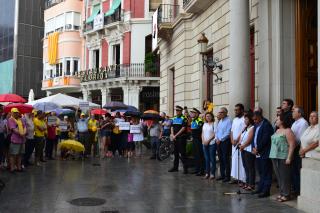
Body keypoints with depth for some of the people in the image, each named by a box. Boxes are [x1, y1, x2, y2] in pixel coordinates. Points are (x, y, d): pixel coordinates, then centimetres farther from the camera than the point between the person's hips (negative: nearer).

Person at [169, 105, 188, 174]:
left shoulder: (183, 119, -7)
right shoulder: (174, 119, 14)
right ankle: (175, 167, 20)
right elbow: (172, 127, 13)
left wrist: (175, 135, -14)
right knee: (175, 152, 12)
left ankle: (185, 168, -2)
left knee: (182, 153, -7)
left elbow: (183, 128, -14)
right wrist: (172, 135, -4)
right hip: (175, 138, 7)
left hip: (181, 138, -7)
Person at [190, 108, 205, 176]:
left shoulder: (200, 121, -15)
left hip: (198, 140, -9)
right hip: (194, 140, 9)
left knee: (200, 155, -5)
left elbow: (202, 131, -17)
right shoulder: (192, 121, 14)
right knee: (195, 155, 14)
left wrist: (201, 139, -16)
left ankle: (202, 171, 0)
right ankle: (197, 169, 22)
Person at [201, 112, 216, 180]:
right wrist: (203, 141, 1)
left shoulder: (214, 124, -5)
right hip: (205, 143, 6)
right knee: (206, 159, 9)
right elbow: (202, 133, 15)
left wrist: (208, 140, -13)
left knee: (212, 159, -2)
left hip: (212, 143, -6)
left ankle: (212, 173, 4)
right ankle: (207, 173, 15)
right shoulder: (204, 124, 14)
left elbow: (214, 134, -10)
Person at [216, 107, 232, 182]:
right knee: (221, 159, 12)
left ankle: (227, 176, 4)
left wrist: (220, 139, -13)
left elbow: (228, 133, -17)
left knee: (226, 160, -3)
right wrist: (216, 138, 1)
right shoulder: (220, 121, 14)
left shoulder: (228, 121, -12)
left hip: (225, 142, -8)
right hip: (219, 142, 8)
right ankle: (222, 175, 21)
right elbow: (217, 131, 17)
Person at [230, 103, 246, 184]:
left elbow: (243, 131, -14)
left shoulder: (244, 119, -9)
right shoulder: (234, 120, 16)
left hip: (241, 143, -8)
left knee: (241, 160, -6)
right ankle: (235, 177, 16)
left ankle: (242, 178, 0)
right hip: (234, 143, 8)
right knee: (234, 160, 9)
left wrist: (237, 140, -11)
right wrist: (232, 140, 1)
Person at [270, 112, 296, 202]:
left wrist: (289, 158, -19)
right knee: (278, 176, 12)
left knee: (284, 176, -2)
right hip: (275, 157, 8)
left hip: (283, 158, -8)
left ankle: (286, 195, 6)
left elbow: (292, 145, -14)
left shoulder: (287, 131, -10)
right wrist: (273, 155, 15)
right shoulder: (277, 130, 16)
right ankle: (281, 193, 22)